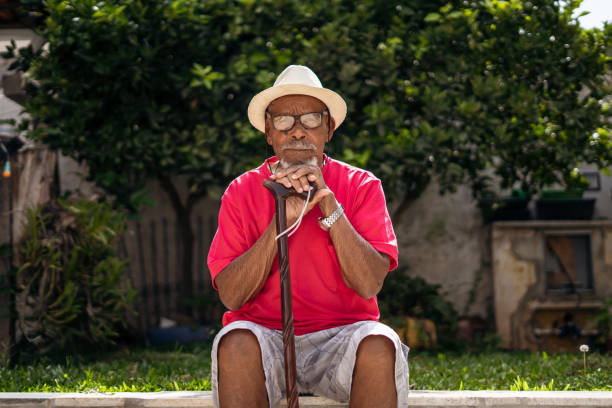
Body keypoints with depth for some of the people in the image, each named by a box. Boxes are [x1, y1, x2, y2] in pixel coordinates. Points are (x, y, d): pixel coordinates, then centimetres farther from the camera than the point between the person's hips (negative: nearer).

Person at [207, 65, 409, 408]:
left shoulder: (361, 186, 4)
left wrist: (327, 202, -17)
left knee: (380, 344, -33)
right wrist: (283, 220, -16)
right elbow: (231, 295, -7)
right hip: (264, 335, 0)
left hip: (341, 336, 0)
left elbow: (369, 284, -11)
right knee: (236, 342, -33)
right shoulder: (242, 192, 5)